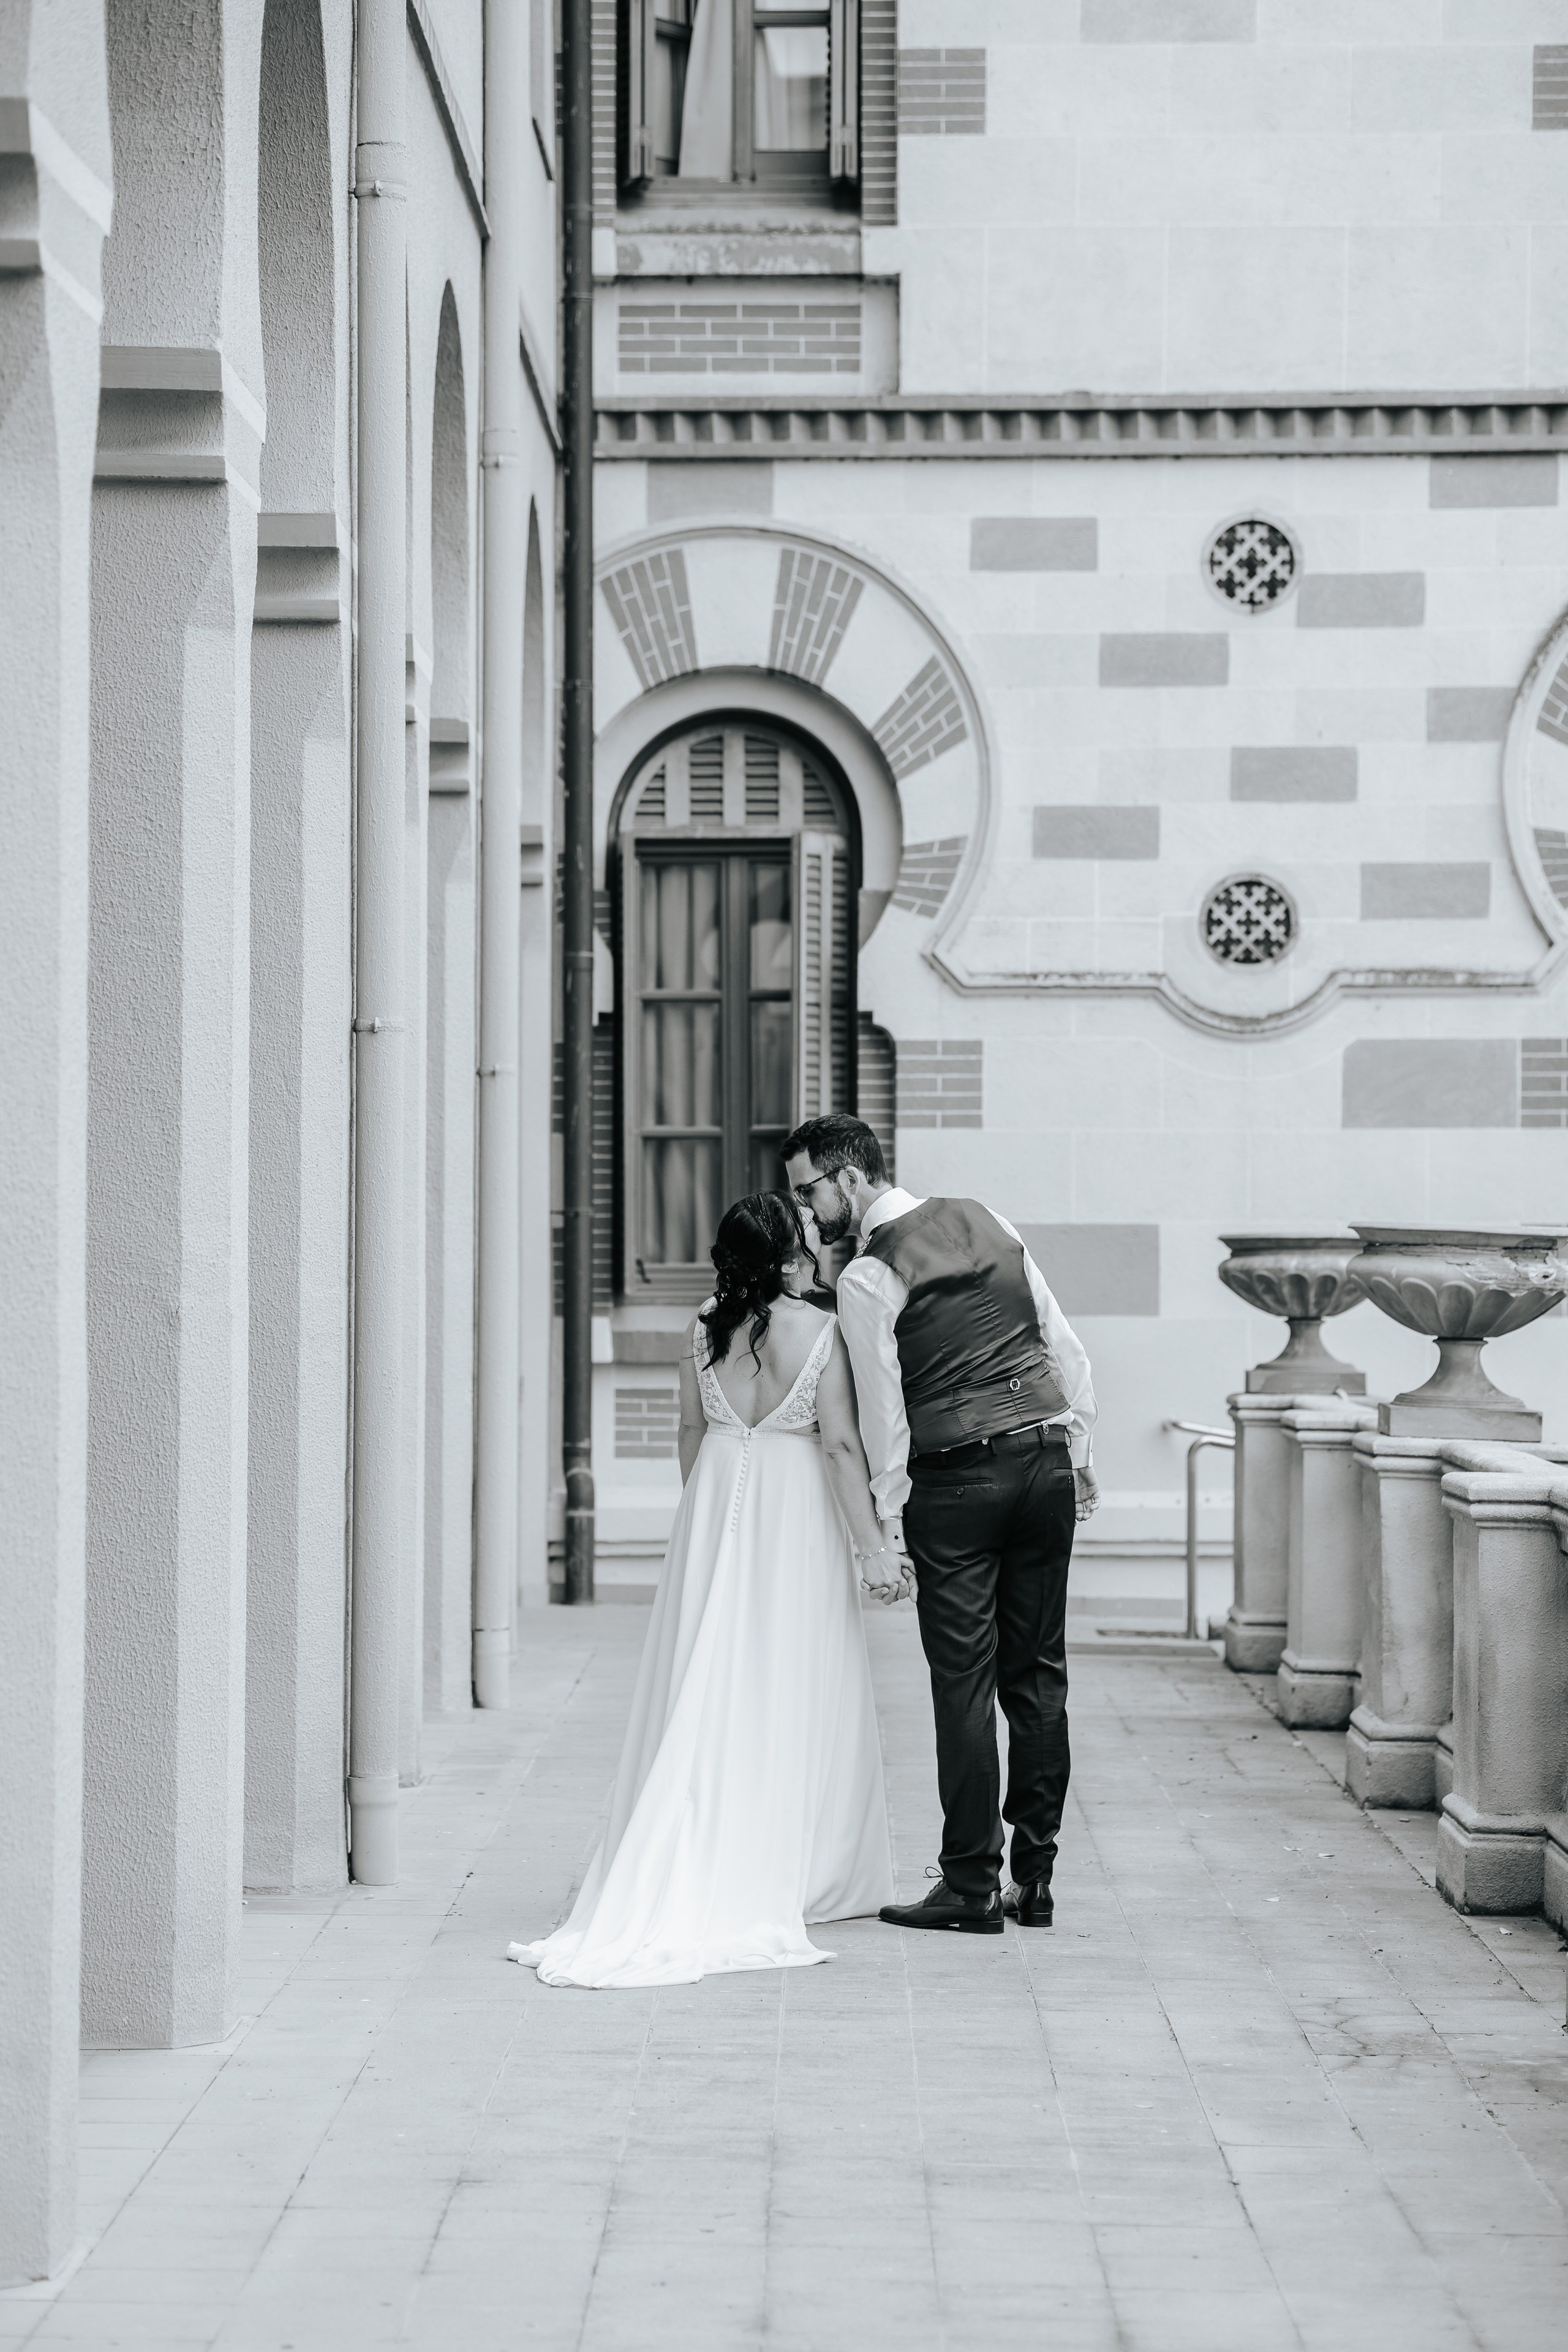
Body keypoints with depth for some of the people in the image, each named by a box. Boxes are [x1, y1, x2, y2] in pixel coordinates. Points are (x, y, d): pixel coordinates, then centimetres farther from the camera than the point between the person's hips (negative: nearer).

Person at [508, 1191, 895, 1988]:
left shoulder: (705, 1327, 0)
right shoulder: (819, 1332, -12)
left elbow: (690, 1430, 9)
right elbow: (840, 1447, -12)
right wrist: (872, 1548, -7)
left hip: (713, 1508, 4)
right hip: (795, 1517, -4)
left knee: (708, 1692, 9)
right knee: (791, 1695, 4)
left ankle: (681, 1879, 7)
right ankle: (787, 1880, 7)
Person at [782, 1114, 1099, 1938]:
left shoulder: (867, 1278, -9)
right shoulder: (986, 1223, 10)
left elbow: (883, 1414, -9)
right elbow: (1067, 1350, 12)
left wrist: (888, 1523, -1)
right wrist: (1076, 1453, 19)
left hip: (954, 1483, -6)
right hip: (1045, 1461, 6)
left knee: (965, 1684, -1)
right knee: (1038, 1676, 10)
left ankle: (972, 1886, 1)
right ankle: (1034, 1878, 15)